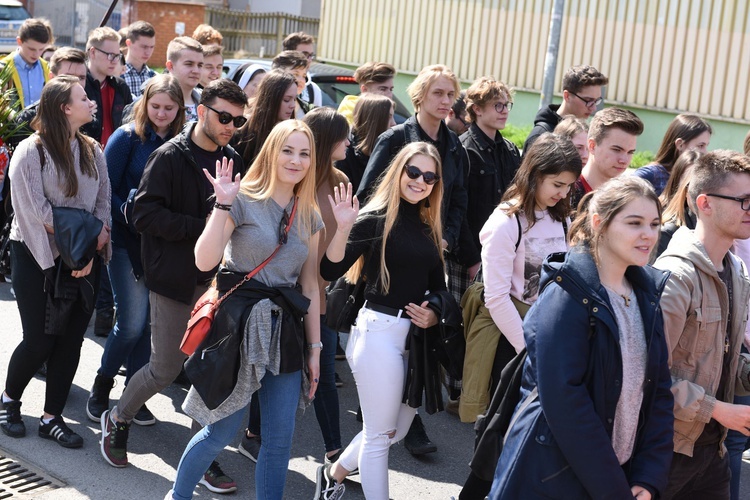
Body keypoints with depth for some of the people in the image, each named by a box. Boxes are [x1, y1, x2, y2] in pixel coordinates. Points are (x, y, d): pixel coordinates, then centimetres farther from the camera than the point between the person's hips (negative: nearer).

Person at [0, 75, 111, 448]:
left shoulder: (92, 152, 7)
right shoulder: (30, 151, -10)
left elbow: (103, 200, 4)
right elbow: (35, 209, -16)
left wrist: (98, 235, -13)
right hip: (38, 257, -5)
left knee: (71, 340, 4)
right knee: (39, 340, -2)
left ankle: (52, 417, 15)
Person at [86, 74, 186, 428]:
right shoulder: (127, 138, -5)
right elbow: (108, 190, -7)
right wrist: (132, 215, -20)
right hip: (129, 242, -3)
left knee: (151, 322, 6)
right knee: (132, 322, -6)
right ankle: (101, 387, 17)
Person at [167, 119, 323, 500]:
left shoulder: (309, 216, 10)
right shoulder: (243, 200, -7)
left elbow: (309, 286, 12)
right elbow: (204, 261, -19)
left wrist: (314, 348, 11)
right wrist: (223, 203, -24)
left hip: (285, 330, 5)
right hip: (240, 325, -5)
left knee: (280, 440, 6)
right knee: (220, 433, 3)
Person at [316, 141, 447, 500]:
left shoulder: (430, 227, 10)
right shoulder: (376, 218, -9)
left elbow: (437, 287, 17)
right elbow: (330, 272, -17)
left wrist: (435, 315, -2)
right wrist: (344, 228, -31)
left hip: (417, 335, 7)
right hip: (380, 331, -7)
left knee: (397, 430, 20)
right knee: (379, 434, 4)